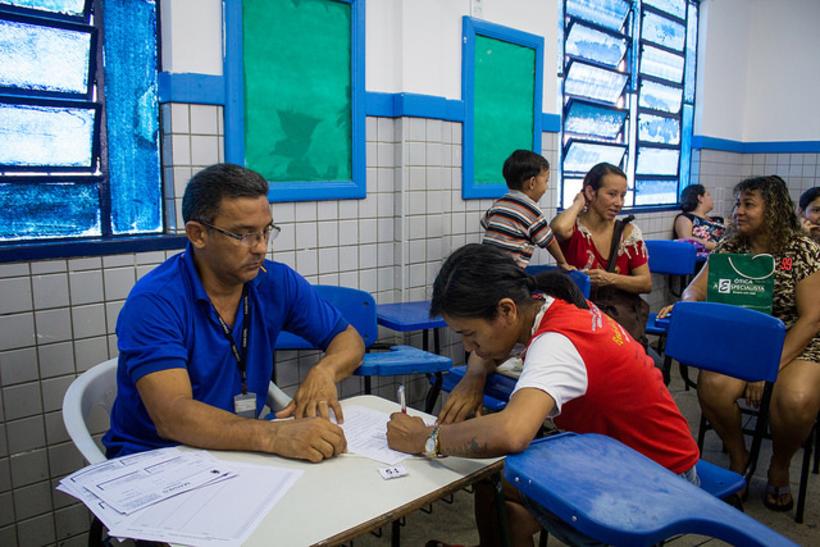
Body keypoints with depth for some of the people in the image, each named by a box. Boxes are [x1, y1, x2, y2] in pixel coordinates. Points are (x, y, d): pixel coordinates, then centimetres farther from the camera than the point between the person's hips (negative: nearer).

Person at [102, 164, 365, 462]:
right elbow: (171, 417, -29)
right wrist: (275, 436, -43)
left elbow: (349, 338, 5)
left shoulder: (277, 281, -3)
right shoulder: (154, 301, -18)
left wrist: (324, 371, -19)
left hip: (243, 449, 5)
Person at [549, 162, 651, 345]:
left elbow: (646, 283, 6)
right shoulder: (573, 227, -3)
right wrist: (578, 203, -9)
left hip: (622, 311, 3)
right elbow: (559, 228, -30)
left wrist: (610, 279, -12)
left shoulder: (628, 232, 7)